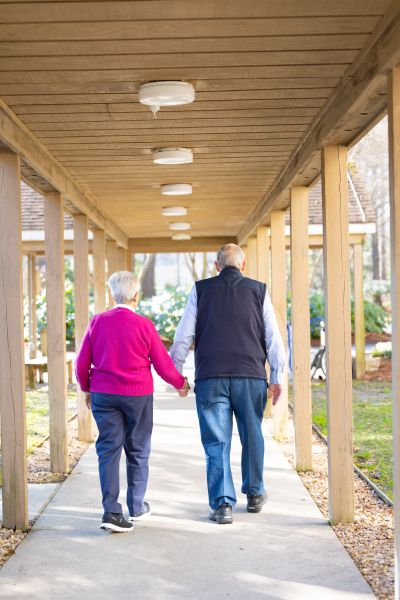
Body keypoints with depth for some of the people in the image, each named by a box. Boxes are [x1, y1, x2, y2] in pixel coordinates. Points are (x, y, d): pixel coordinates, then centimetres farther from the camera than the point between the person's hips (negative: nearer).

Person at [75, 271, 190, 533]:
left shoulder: (97, 322, -1)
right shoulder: (144, 325, -8)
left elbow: (82, 364, 4)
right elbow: (163, 364, -1)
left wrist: (87, 389, 22)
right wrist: (181, 383, 17)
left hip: (103, 394, 2)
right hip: (138, 394, -2)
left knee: (108, 449, 2)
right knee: (138, 450, 12)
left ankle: (111, 511, -6)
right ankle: (136, 507, 23)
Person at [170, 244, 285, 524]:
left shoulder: (200, 290, 5)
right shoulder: (258, 290, 6)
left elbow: (183, 336, 4)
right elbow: (274, 338, 4)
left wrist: (176, 373, 12)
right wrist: (277, 377, 9)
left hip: (210, 377, -1)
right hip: (251, 376, 1)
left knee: (217, 443, 2)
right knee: (252, 437, 16)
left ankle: (222, 504, -2)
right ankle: (255, 494, 28)